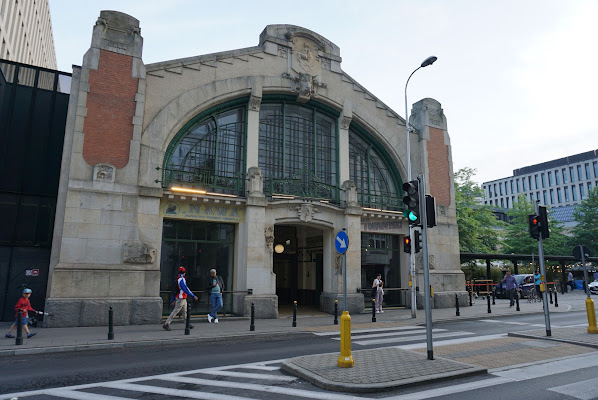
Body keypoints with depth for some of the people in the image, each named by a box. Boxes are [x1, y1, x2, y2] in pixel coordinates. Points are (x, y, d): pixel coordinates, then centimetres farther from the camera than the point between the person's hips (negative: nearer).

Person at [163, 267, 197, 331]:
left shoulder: (178, 279, 11)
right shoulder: (181, 279, -19)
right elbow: (186, 289, -23)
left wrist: (173, 300, 20)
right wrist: (194, 296, -20)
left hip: (183, 299, 10)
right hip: (181, 299, -10)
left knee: (185, 311, 12)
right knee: (175, 311, -5)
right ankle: (166, 324, 0)